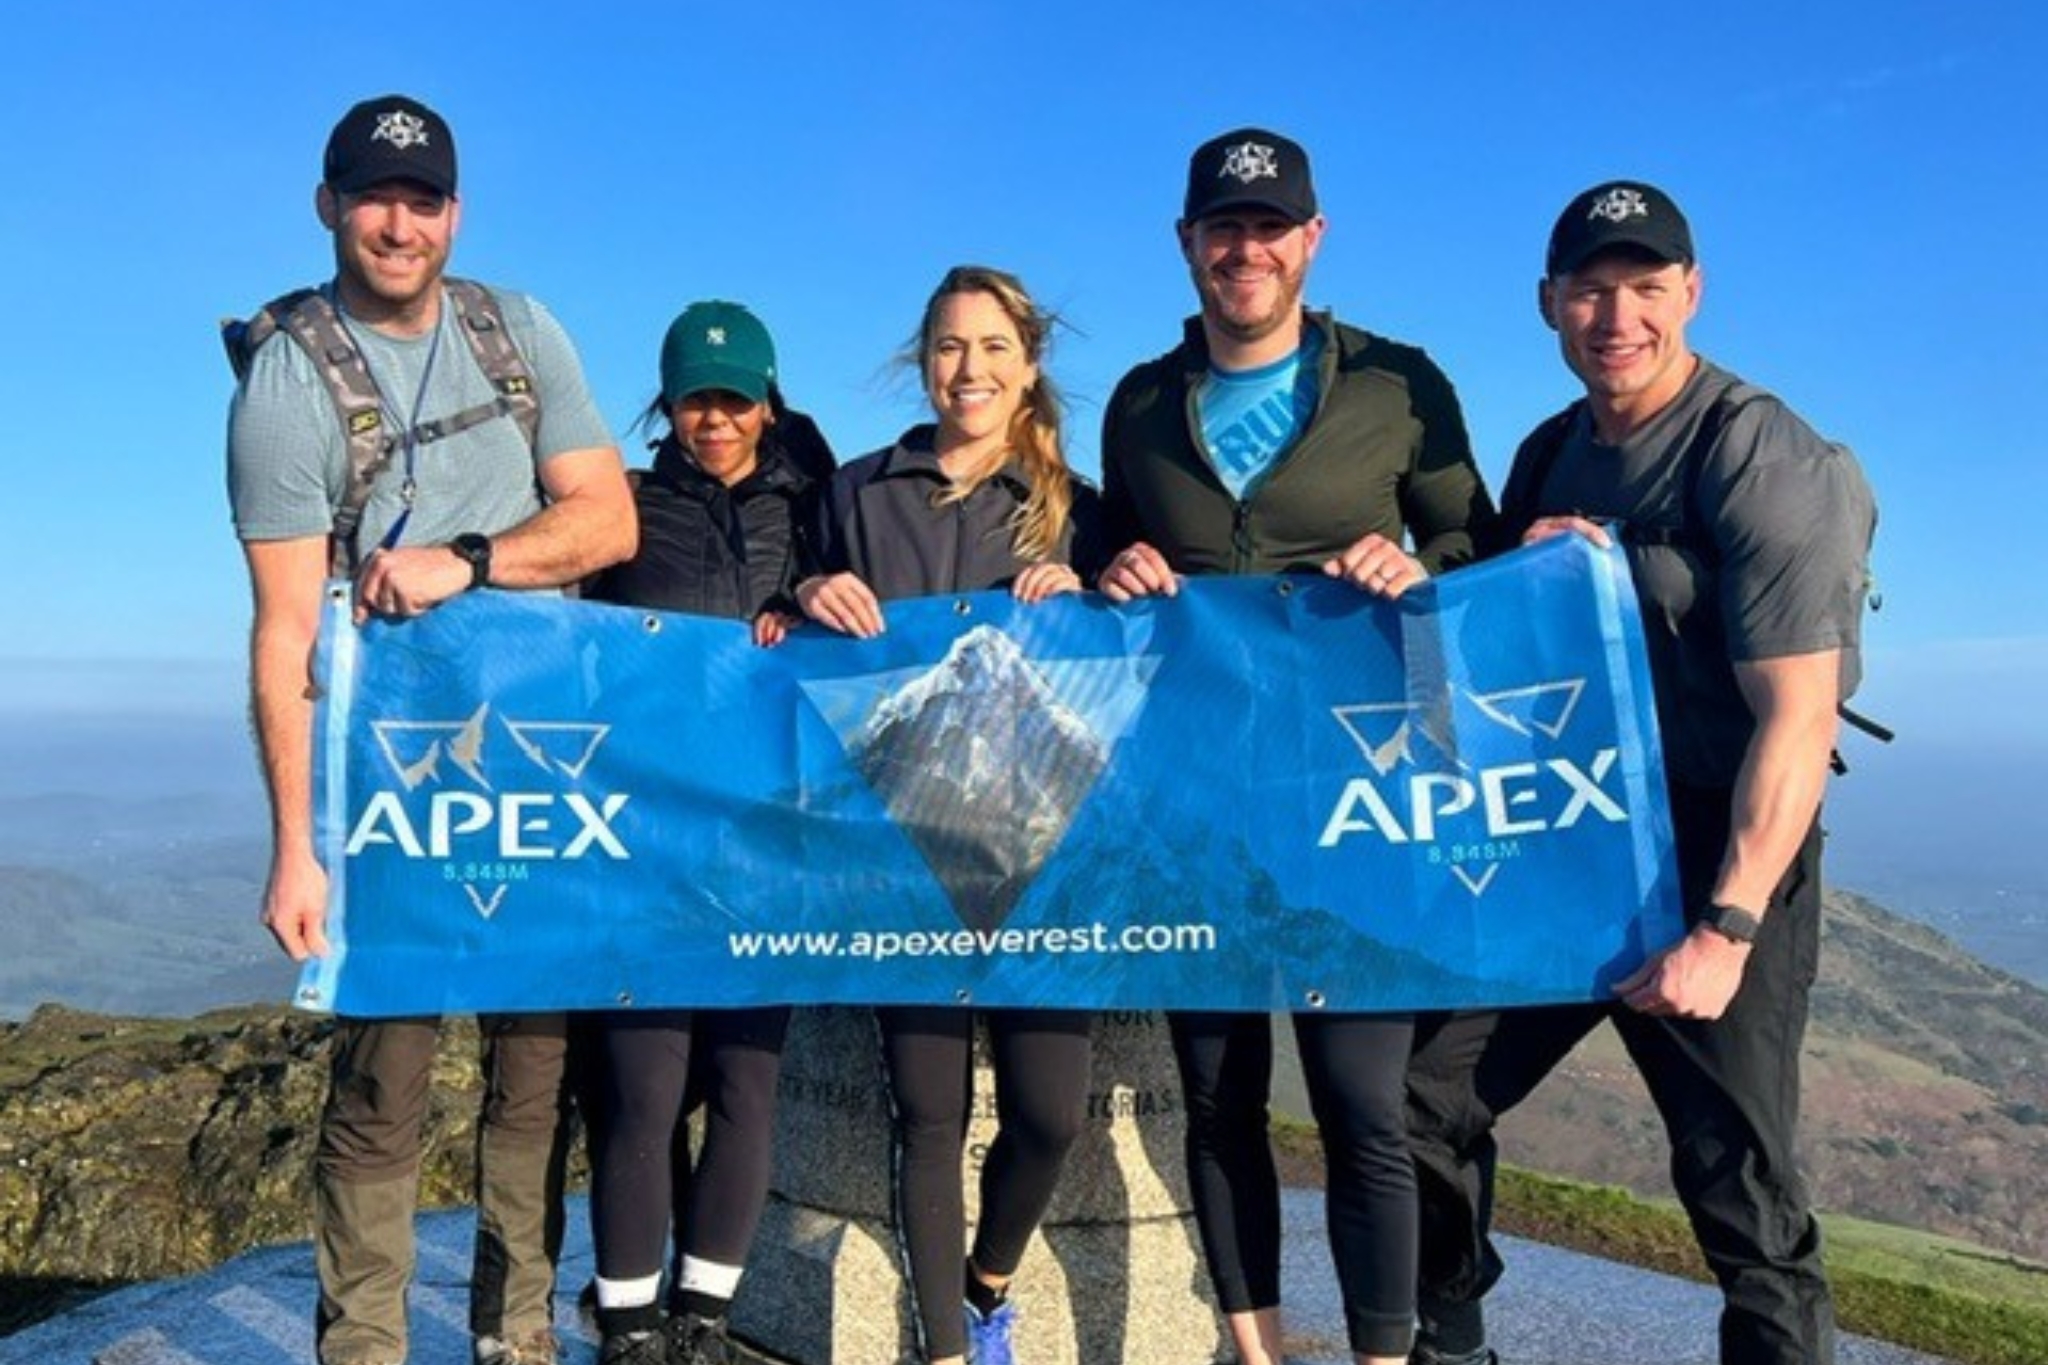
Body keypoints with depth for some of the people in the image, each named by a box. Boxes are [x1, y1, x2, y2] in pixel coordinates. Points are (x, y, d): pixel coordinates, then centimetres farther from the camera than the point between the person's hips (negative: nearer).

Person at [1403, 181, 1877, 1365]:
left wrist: (1727, 930, -23)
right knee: (1428, 1098, 10)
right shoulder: (1550, 455, 9)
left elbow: (1796, 716, -19)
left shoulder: (1761, 457, -13)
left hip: (1714, 851, -7)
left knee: (1742, 1193, -2)